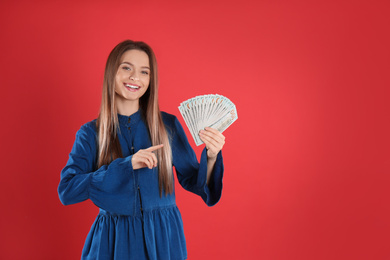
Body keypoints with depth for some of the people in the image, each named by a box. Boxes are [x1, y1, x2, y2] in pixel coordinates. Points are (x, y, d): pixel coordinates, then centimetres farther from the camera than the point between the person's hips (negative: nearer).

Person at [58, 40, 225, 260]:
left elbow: (193, 182, 2)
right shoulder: (90, 134, -3)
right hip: (114, 241, 0)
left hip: (163, 238, 1)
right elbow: (66, 191, -14)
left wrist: (211, 157, -18)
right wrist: (126, 165, -21)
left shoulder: (168, 125, -2)